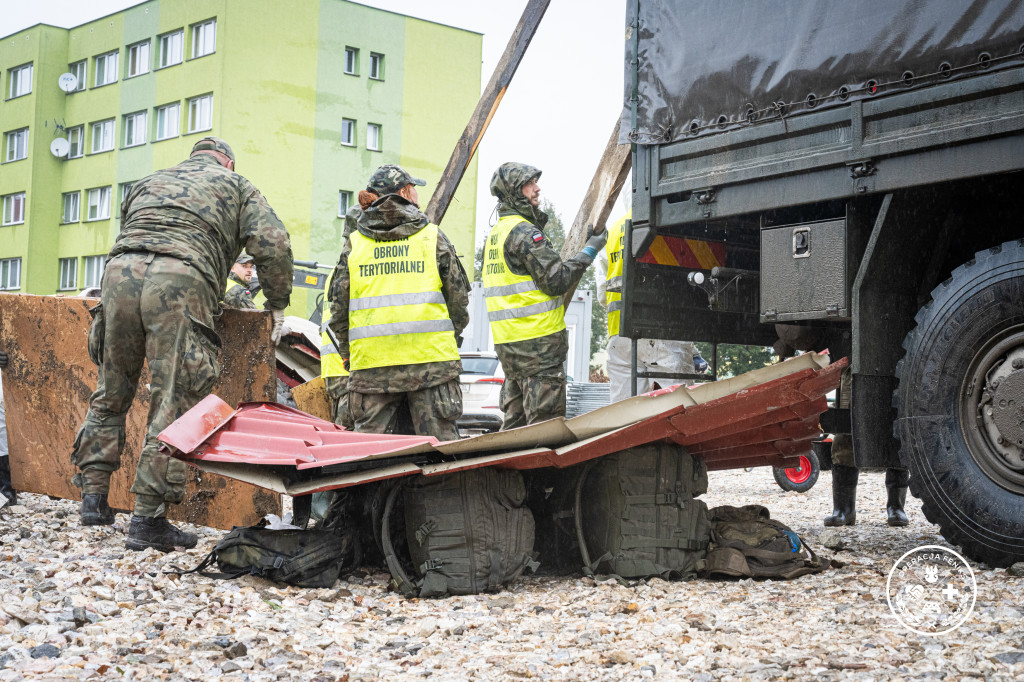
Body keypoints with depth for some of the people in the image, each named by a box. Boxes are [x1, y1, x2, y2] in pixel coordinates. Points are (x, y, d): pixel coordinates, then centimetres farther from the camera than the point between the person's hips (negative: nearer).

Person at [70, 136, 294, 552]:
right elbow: (274, 246, 8)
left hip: (119, 271, 5)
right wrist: (278, 305, 19)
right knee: (172, 406, -2)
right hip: (182, 283, -4)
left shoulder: (149, 183, 35)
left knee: (110, 394, 17)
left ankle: (93, 498, 18)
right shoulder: (236, 186, 23)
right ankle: (148, 519, -4)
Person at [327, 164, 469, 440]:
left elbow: (339, 307, 7)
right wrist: (452, 339, 20)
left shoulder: (354, 244, 9)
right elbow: (459, 298, 6)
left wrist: (348, 354, 19)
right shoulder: (433, 237, 4)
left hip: (371, 366, 2)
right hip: (431, 360, -2)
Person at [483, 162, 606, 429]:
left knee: (515, 420, 13)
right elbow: (556, 281, -15)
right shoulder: (523, 231, -13)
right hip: (538, 342, -9)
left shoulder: (496, 232, 18)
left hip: (508, 342, 9)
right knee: (546, 421, -7)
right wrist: (589, 252, -6)